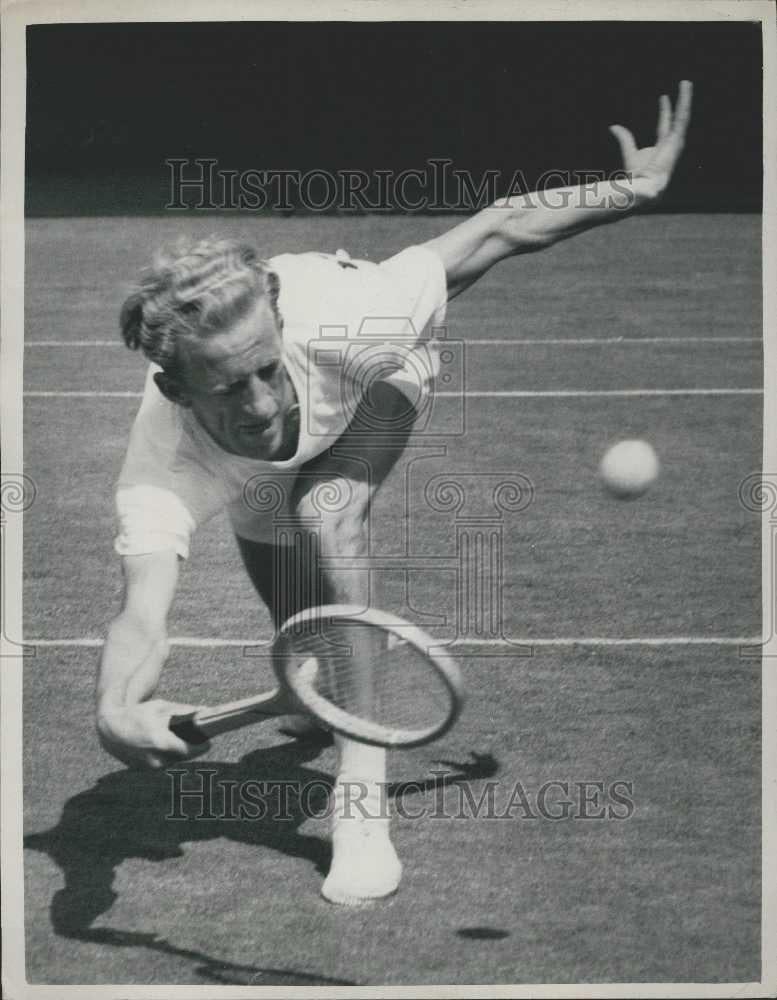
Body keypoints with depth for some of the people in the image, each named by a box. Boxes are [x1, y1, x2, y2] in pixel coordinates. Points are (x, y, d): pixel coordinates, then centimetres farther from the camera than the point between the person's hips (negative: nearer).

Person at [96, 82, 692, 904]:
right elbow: (142, 613, -60)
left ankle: (362, 800, -27)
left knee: (326, 518, -32)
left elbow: (495, 231, -32)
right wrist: (118, 708, -82)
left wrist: (638, 191, -25)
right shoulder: (161, 474, -45)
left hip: (372, 379, -1)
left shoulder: (336, 319, -45)